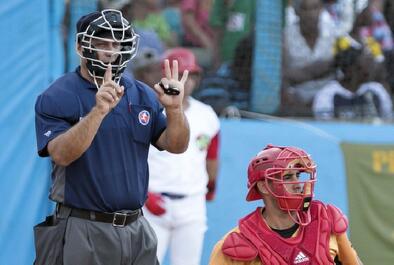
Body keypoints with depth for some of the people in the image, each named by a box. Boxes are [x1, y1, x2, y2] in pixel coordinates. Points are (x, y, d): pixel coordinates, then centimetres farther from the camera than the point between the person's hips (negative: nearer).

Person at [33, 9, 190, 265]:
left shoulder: (142, 95, 11)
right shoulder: (57, 97, -6)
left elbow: (177, 146, 7)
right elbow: (62, 155, -20)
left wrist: (175, 108, -13)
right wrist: (98, 111, -31)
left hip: (136, 231, 5)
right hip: (83, 231, -5)